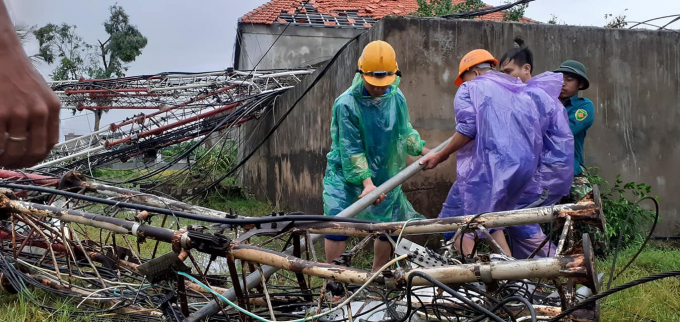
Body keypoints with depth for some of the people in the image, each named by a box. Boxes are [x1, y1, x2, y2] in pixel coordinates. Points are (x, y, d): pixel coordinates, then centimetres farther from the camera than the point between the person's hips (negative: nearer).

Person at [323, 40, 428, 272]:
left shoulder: (396, 98, -4)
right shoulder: (346, 104, -20)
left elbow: (405, 132, 13)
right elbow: (351, 149, -21)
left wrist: (423, 150, 3)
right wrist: (367, 182, -28)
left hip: (384, 173, 5)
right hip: (346, 174, -5)